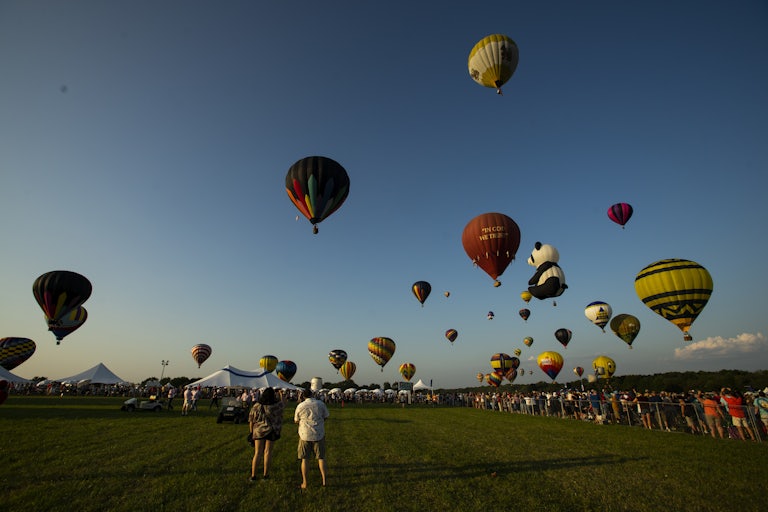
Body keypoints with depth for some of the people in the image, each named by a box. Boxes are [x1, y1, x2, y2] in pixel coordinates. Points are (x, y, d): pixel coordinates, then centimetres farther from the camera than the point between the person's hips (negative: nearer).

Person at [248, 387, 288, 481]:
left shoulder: (256, 406, -12)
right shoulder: (274, 406, -18)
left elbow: (251, 420, -4)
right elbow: (282, 405, 4)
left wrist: (251, 432, 9)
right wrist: (281, 395, 17)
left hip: (258, 431, 2)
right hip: (270, 431, -2)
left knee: (257, 453, 10)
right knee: (267, 452, 9)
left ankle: (253, 475, 14)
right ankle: (265, 475, 18)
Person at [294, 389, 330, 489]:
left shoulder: (300, 406, -7)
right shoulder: (321, 404, -4)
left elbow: (296, 421, 7)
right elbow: (325, 417, 6)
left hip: (305, 435, -1)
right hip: (319, 435, 1)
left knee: (305, 459, 12)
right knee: (321, 458, 12)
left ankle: (304, 483, 17)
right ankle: (324, 480, 12)